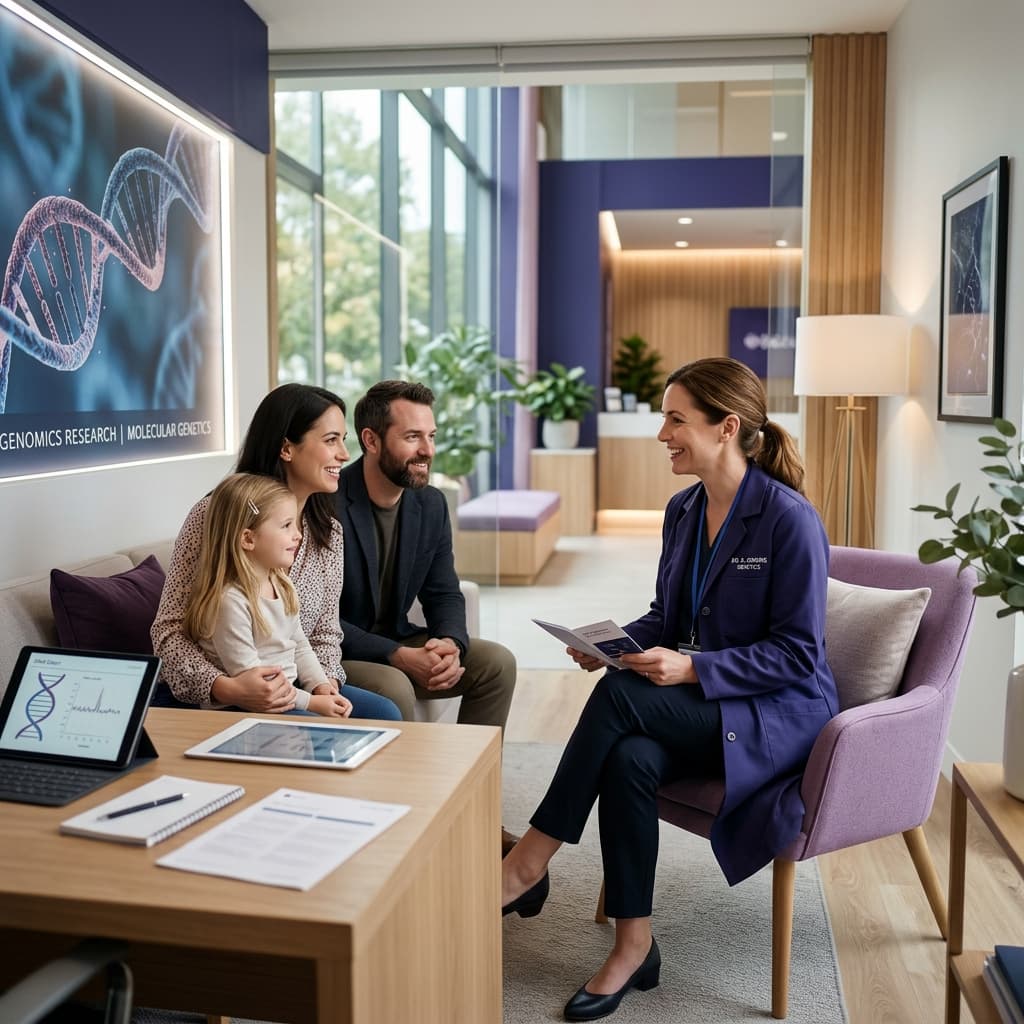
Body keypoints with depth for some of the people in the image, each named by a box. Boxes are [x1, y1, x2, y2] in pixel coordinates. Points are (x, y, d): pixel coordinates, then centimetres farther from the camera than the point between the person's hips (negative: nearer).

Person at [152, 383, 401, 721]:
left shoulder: (329, 533, 5)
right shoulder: (214, 515, -12)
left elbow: (325, 634, 10)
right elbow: (170, 630, -12)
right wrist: (225, 688, -30)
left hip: (290, 693, 6)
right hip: (211, 699, -6)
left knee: (383, 713, -17)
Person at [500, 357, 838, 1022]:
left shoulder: (789, 519, -16)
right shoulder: (683, 512, 7)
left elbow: (797, 653, -15)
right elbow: (666, 617, 16)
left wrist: (692, 668, -25)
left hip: (781, 714, -6)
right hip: (697, 708, 6)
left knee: (622, 694, -29)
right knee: (630, 758, -28)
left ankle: (528, 866, -16)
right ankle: (634, 945, -14)